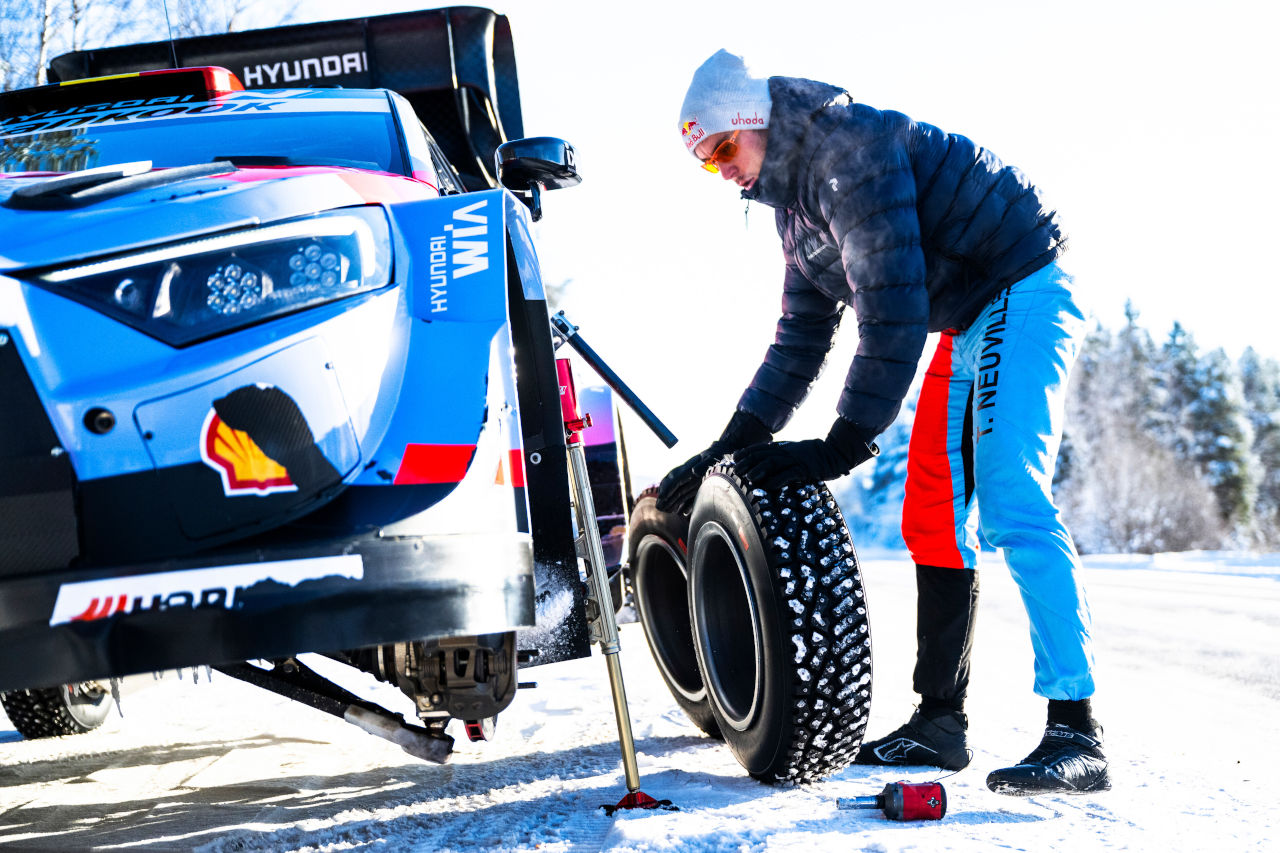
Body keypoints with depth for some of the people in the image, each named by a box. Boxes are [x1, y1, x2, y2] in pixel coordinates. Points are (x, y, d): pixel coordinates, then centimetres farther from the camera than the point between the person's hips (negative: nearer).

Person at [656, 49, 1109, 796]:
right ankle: (941, 721, 12)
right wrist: (729, 447, 12)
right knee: (933, 516, 7)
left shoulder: (849, 147, -20)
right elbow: (801, 338, 18)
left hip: (1024, 296, -11)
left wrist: (843, 447, -26)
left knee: (1012, 504, -22)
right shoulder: (799, 200, 12)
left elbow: (892, 307, -26)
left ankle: (1077, 734, -26)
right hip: (968, 325, 11)